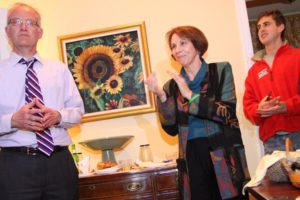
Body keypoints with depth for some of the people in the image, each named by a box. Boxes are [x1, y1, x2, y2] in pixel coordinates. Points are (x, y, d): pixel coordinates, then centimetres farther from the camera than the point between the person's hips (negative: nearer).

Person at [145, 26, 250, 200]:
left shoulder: (221, 71, 0)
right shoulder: (172, 85, 6)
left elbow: (228, 113, -10)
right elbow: (172, 129, 2)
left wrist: (191, 95, -16)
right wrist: (161, 96, -10)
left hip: (224, 156, -2)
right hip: (192, 159, 2)